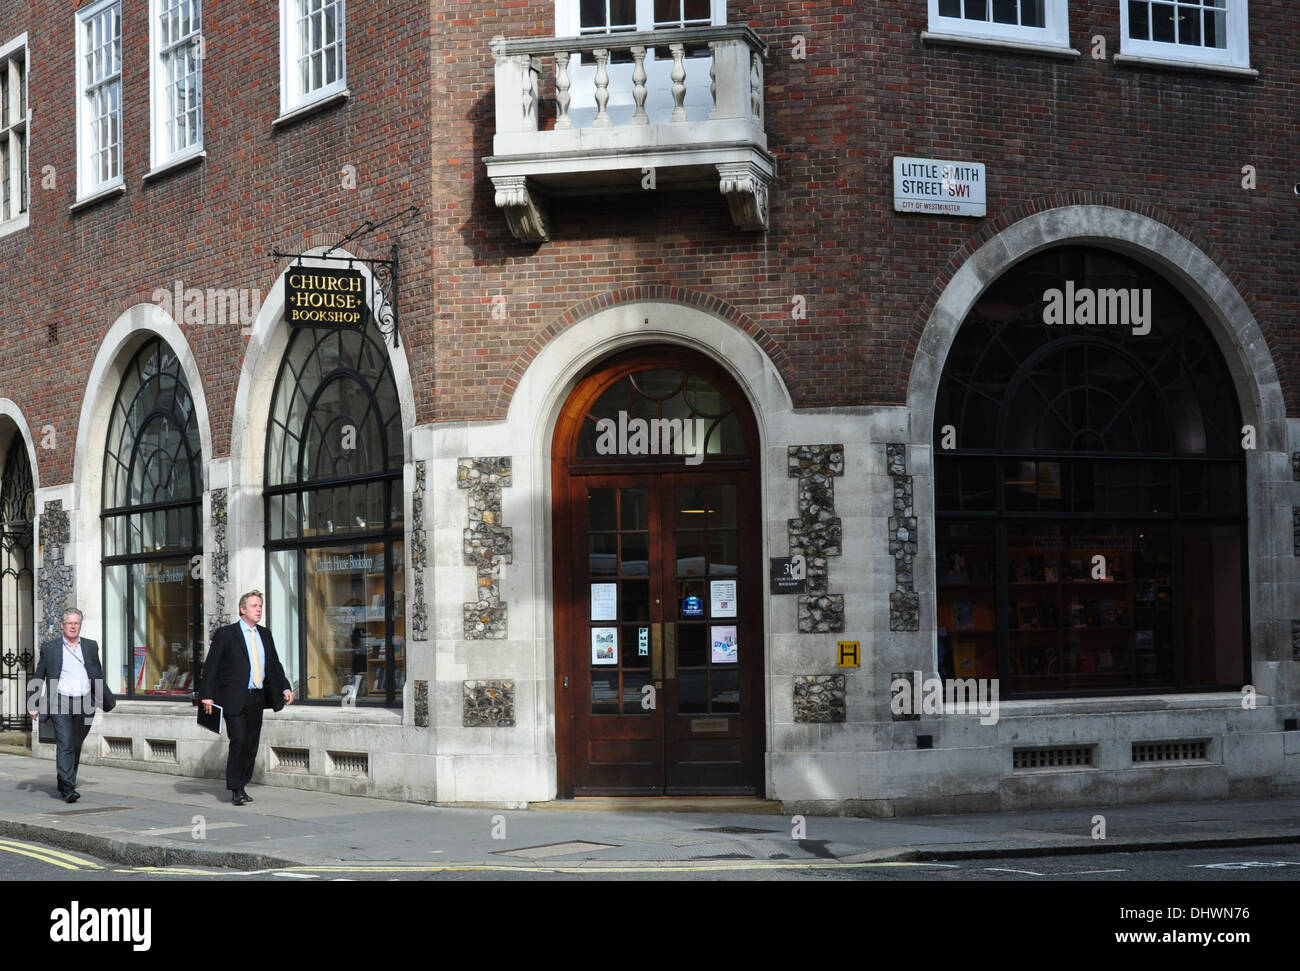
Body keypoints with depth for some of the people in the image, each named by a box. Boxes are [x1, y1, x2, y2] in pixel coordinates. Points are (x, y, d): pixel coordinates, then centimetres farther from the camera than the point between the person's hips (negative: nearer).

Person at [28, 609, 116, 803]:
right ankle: (68, 789, -18)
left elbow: (98, 677, 19)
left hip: (85, 704, 3)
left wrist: (107, 701, 19)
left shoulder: (91, 647, 11)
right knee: (64, 745, -13)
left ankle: (65, 784, 25)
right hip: (60, 702, -3)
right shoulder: (50, 648, 3)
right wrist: (33, 705, 3)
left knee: (76, 746, 9)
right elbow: (38, 679, 7)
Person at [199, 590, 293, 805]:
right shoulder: (225, 634, -2)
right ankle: (236, 789, -7)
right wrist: (207, 695, -11)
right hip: (234, 699, -6)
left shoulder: (264, 634, 15)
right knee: (239, 741, -13)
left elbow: (275, 664, 20)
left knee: (252, 745, 6)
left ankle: (241, 786, 15)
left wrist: (285, 687, 6)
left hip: (257, 698, 6)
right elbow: (210, 665, -4)